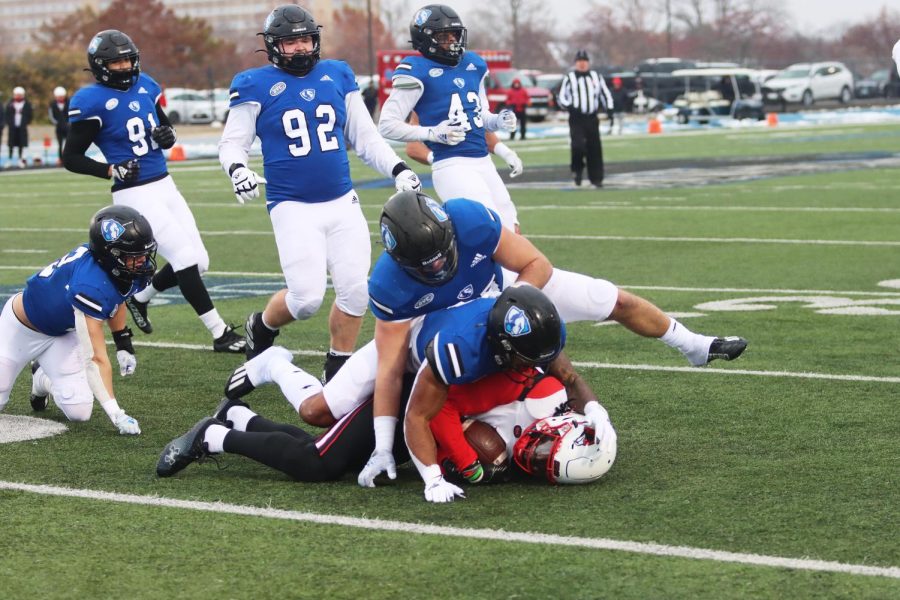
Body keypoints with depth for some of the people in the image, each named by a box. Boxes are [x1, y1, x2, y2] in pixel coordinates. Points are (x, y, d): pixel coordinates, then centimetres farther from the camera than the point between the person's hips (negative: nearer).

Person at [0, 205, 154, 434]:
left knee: (79, 412, -7)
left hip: (63, 334, 6)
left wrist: (123, 344, 3)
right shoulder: (91, 285, -42)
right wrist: (116, 414, -45)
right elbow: (96, 359, -41)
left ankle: (42, 381, 23)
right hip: (20, 328, -6)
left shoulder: (129, 274, -20)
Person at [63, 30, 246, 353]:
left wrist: (167, 135, 0)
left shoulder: (145, 86, 9)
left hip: (165, 184, 8)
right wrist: (111, 170, -19)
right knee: (186, 259, -11)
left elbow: (165, 125, 24)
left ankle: (140, 298, 29)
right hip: (135, 193, -7)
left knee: (199, 262, 8)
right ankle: (220, 333, -4)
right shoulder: (91, 102, -11)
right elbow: (71, 157, -7)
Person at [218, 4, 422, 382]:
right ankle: (261, 328, 21)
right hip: (293, 206, -4)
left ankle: (338, 369, 18)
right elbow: (233, 142, 0)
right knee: (307, 298, -11)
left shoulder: (338, 77, 8)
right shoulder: (257, 86, -3)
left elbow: (365, 137, 14)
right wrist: (237, 169, -21)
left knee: (355, 290, -1)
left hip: (342, 203, 4)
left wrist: (398, 170, 3)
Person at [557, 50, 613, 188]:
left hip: (592, 118, 3)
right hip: (576, 119, -3)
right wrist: (570, 106, -17)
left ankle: (596, 178, 10)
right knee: (578, 145, -19)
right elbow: (562, 97, 3)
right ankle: (577, 170, 5)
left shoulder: (596, 77, 12)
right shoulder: (569, 78, 3)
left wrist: (609, 109, 3)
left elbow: (605, 94, 18)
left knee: (595, 148, 1)